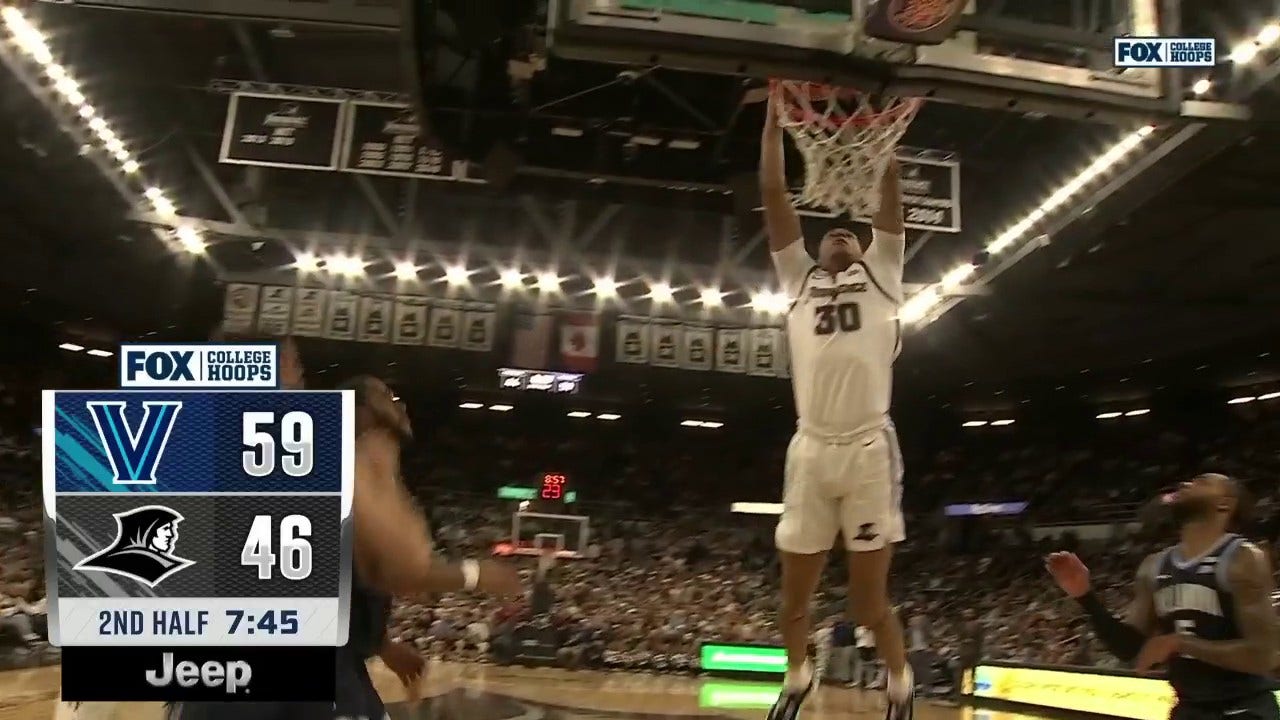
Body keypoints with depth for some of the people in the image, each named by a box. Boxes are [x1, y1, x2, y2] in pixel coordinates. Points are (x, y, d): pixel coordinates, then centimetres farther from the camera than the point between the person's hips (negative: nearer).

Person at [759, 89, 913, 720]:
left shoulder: (879, 271, 16)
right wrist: (775, 111, 14)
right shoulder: (799, 276, 19)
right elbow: (772, 191, 15)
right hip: (810, 449, 2)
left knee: (868, 601, 1)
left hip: (870, 447, -2)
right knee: (795, 594, 10)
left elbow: (889, 184, 11)